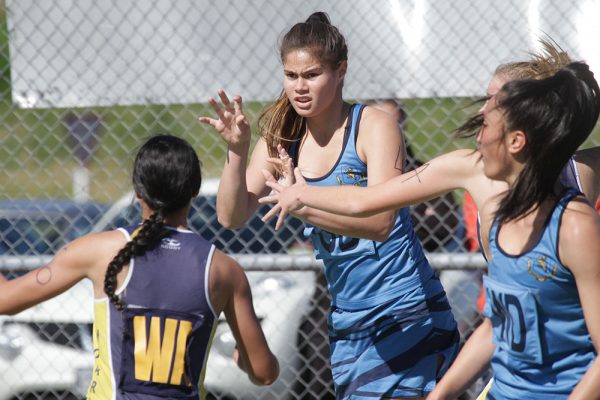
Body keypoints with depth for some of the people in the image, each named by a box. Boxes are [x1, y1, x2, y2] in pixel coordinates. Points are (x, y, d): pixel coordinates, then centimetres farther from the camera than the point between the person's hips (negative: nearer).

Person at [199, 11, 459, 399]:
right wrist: (238, 151, -17)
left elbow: (380, 222, -25)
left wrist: (303, 205, -38)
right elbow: (232, 216, -2)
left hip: (408, 318, -5)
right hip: (348, 324, 6)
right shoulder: (282, 140, 4)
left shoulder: (374, 127, -13)